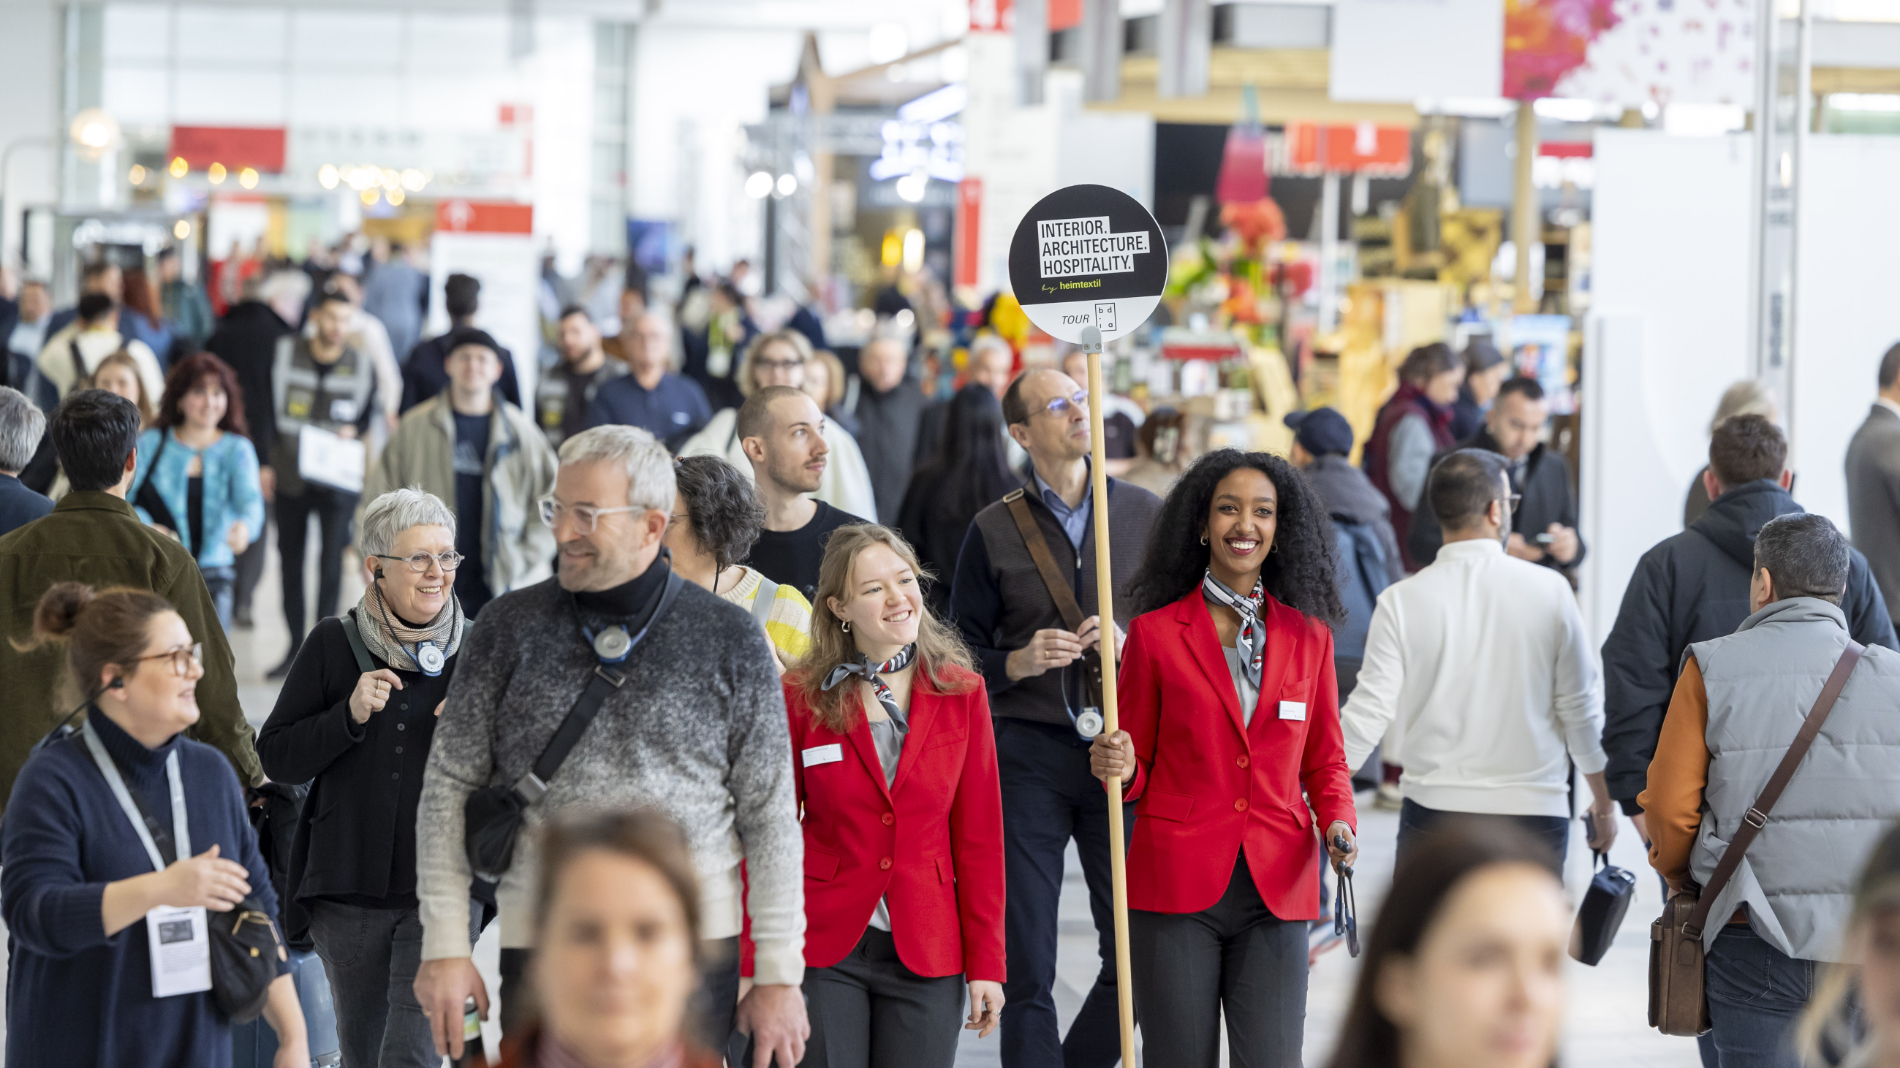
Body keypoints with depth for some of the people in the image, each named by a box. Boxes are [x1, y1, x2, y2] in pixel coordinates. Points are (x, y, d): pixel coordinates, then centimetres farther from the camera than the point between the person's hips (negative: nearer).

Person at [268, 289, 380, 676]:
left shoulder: (361, 365, -2)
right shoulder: (284, 353, -2)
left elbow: (368, 413, 12)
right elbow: (267, 411, 4)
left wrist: (354, 431, -10)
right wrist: (265, 462, 0)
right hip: (289, 478, 1)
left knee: (331, 561, -6)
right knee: (290, 560, 8)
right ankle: (295, 647, 19)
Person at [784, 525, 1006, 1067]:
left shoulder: (960, 692, 2)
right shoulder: (802, 696, -3)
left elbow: (979, 837, 4)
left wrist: (986, 963, 0)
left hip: (926, 955, 1)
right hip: (823, 951, -1)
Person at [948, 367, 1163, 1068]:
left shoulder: (1145, 513, 9)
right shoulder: (994, 531, 6)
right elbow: (961, 654, 9)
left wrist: (1131, 644, -7)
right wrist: (1018, 663, -10)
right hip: (1028, 754, -1)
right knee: (1026, 964, -1)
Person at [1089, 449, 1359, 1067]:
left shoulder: (1308, 635, 9)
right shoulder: (1156, 632, 2)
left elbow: (1324, 760, 16)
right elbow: (1137, 775, 8)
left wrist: (1338, 823, -3)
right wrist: (1120, 769, -15)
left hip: (1275, 892, 2)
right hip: (1177, 887, -1)